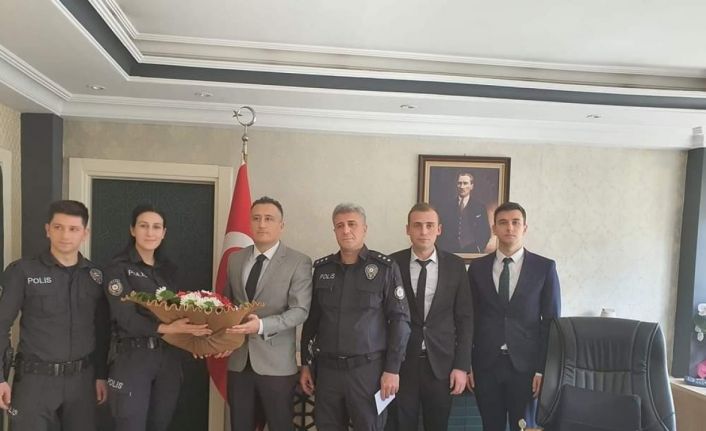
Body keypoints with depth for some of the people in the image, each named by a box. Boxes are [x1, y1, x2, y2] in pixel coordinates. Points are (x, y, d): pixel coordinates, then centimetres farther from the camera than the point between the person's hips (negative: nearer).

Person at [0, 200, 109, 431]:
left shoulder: (95, 275, 3)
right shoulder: (22, 271, -5)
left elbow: (102, 330, 8)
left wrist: (101, 374, 8)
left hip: (82, 378, 3)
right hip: (35, 378, -2)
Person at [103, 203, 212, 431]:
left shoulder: (169, 268, 11)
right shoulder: (119, 267, -5)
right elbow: (125, 317, -15)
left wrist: (192, 333, -9)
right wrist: (166, 328, -28)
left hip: (170, 357, 5)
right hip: (134, 357, -5)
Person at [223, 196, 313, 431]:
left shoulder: (299, 262, -7)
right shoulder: (235, 259, 9)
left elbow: (300, 311, -14)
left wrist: (262, 325, -28)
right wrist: (222, 332, -2)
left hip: (276, 361, -4)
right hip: (238, 360, 4)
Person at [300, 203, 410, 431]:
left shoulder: (385, 267, -5)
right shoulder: (321, 267, 6)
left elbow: (400, 320, -6)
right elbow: (311, 319, 10)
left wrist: (392, 369, -9)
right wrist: (305, 364, 9)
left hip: (368, 368, -3)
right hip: (327, 367, 3)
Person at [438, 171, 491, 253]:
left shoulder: (480, 207, 4)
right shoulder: (447, 207, 7)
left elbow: (485, 233, 3)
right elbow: (442, 233, 8)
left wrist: (479, 248, -8)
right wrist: (443, 249, -3)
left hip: (472, 251, -1)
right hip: (449, 252, 1)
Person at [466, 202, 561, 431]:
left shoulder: (544, 267, -1)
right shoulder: (477, 267, 3)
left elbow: (551, 321, 0)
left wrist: (543, 368, -5)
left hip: (525, 364, -1)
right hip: (485, 364, 1)